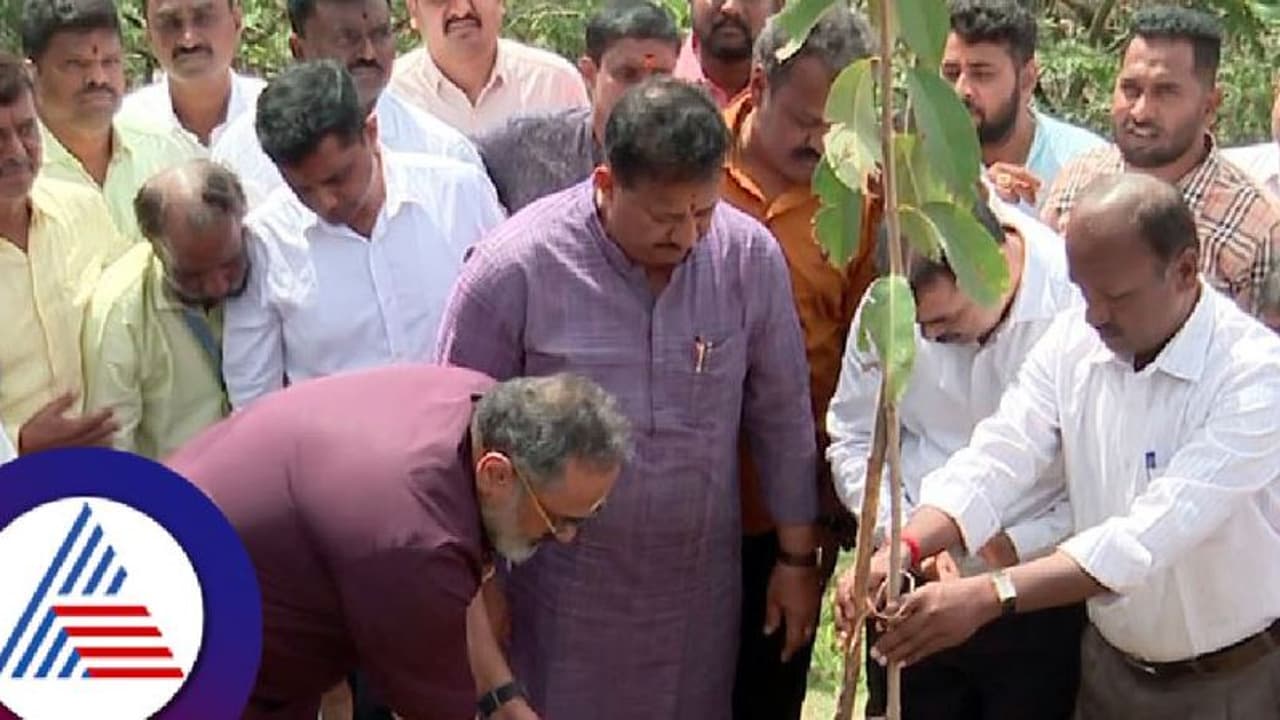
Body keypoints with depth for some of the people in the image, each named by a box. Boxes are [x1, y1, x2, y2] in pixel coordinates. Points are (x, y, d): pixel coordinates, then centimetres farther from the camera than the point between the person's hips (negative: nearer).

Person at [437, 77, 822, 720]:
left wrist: (797, 557, 10)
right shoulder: (513, 268, -17)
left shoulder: (750, 256, -9)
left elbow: (782, 416, 3)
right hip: (561, 598, -2)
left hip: (699, 591, 3)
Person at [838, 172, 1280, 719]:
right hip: (1110, 666, 5)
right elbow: (995, 459, -14)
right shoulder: (1072, 341, -5)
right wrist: (902, 549, -33)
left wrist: (988, 596, -40)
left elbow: (1153, 534, -32)